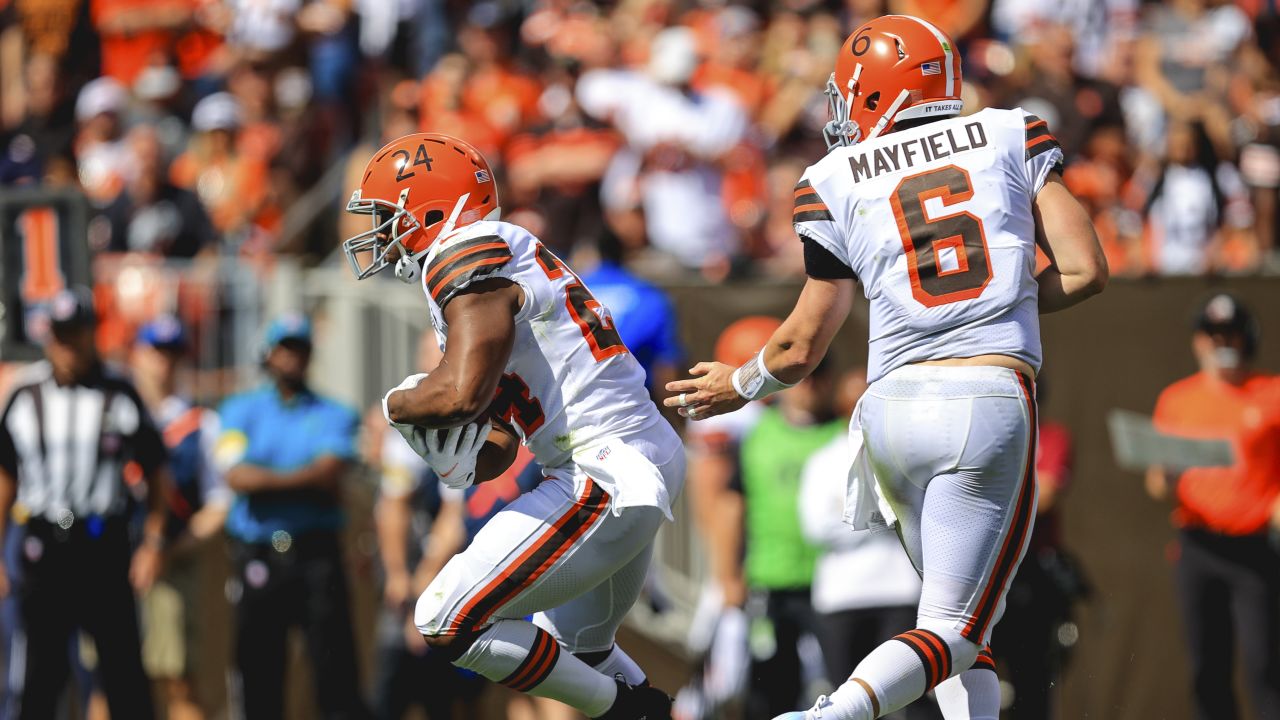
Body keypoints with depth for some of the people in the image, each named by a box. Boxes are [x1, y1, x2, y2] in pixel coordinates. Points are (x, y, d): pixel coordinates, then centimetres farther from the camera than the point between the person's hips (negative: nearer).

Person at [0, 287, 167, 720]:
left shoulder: (120, 395, 2)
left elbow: (155, 474, 6)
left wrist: (154, 542, -3)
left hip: (105, 547, -1)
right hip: (43, 547, 1)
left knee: (123, 665, 1)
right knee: (39, 672, 1)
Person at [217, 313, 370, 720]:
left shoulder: (333, 416, 11)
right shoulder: (239, 411, 12)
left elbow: (330, 472, -7)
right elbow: (237, 476, -5)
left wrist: (268, 479, -8)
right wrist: (306, 480, -7)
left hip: (316, 551, -1)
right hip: (256, 558, 1)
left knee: (336, 666, -8)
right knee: (258, 668, 2)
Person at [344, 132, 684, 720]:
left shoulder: (471, 256, -11)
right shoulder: (505, 260, 20)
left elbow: (462, 392, -27)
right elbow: (500, 445, 21)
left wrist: (396, 404, -5)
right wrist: (457, 461, -2)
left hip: (606, 473, -11)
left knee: (448, 625, -10)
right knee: (579, 650, 29)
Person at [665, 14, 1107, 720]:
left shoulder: (838, 181, 9)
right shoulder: (1012, 137, 10)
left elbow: (801, 348, 12)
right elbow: (1085, 271, 6)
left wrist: (737, 385, 31)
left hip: (894, 402, 2)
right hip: (992, 400, -2)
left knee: (960, 610, 18)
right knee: (953, 631, -4)